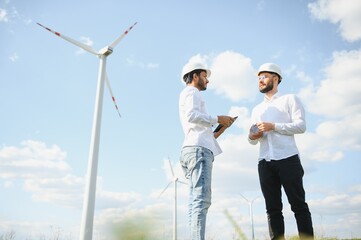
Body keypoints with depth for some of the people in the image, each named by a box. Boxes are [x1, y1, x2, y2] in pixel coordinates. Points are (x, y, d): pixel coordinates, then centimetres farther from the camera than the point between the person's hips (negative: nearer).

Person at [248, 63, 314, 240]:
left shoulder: (289, 99, 10)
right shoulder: (257, 109, 25)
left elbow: (301, 125, -4)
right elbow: (253, 140, 23)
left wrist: (273, 126, -12)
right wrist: (252, 137, -1)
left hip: (288, 159, -5)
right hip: (265, 163, 5)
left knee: (298, 205, -3)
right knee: (272, 208, 2)